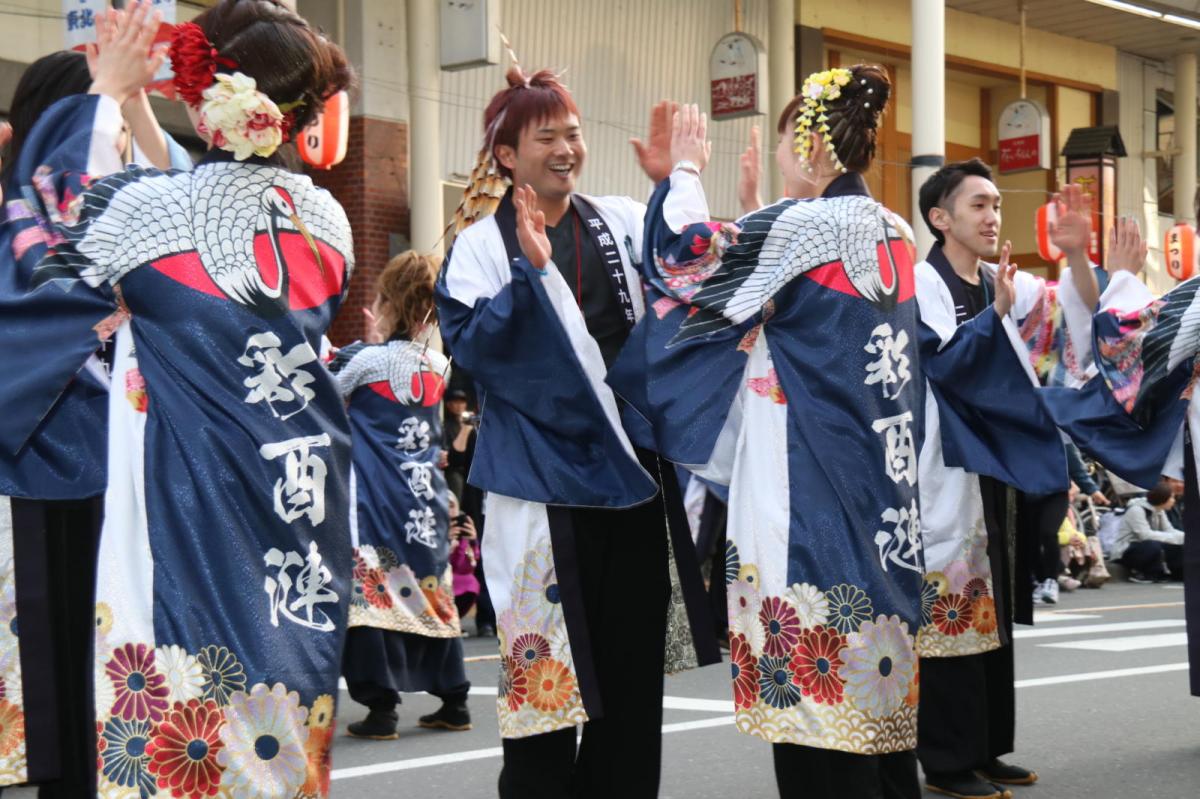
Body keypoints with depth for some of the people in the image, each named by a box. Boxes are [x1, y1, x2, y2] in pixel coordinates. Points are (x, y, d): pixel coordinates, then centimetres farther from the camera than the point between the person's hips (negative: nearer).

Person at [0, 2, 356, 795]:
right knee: (284, 692, 14)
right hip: (307, 495, 5)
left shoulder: (152, 208, -14)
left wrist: (106, 95, 17)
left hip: (188, 496, -4)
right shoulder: (329, 220, -1)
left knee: (171, 720, 3)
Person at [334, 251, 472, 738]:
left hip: (377, 497, -6)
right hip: (426, 493, 6)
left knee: (372, 589, -3)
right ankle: (454, 700, 18)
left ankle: (381, 708, -6)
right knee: (432, 588, 13)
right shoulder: (438, 365, 4)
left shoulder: (368, 360, -10)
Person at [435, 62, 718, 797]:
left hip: (632, 462, 4)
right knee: (546, 664, 0)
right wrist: (531, 271, -23)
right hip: (543, 473, -4)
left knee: (634, 655, 12)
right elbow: (469, 342, -12)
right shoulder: (484, 242, -2)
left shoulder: (623, 221, 10)